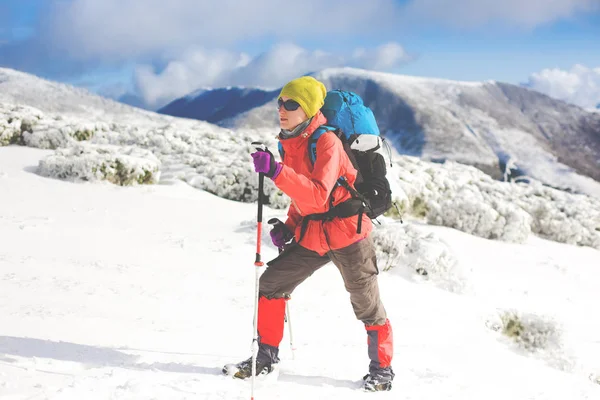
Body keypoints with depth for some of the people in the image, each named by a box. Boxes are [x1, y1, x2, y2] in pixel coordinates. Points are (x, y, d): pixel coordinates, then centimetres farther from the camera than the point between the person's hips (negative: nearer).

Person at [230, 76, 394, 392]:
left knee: (366, 304, 5)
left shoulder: (326, 141, -21)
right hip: (311, 234, 7)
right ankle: (266, 356, 15)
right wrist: (289, 226, 7)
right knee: (271, 284, 1)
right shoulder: (289, 143, 4)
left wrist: (277, 172, -43)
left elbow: (318, 195, -34)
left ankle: (382, 367, 25)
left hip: (346, 232, -7)